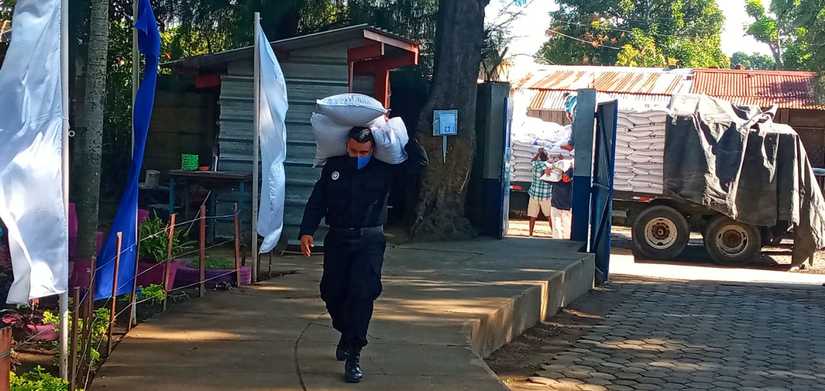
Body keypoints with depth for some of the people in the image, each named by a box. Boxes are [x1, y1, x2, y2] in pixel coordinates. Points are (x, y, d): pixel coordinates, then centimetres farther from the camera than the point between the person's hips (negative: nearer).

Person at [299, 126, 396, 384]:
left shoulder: (384, 169, -3)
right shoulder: (333, 167, 4)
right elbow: (317, 201, 7)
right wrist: (307, 231, -4)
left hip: (369, 240, -3)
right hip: (337, 239, 3)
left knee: (361, 294, -13)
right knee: (332, 293, 8)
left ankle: (353, 356, -9)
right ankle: (346, 333, 39)